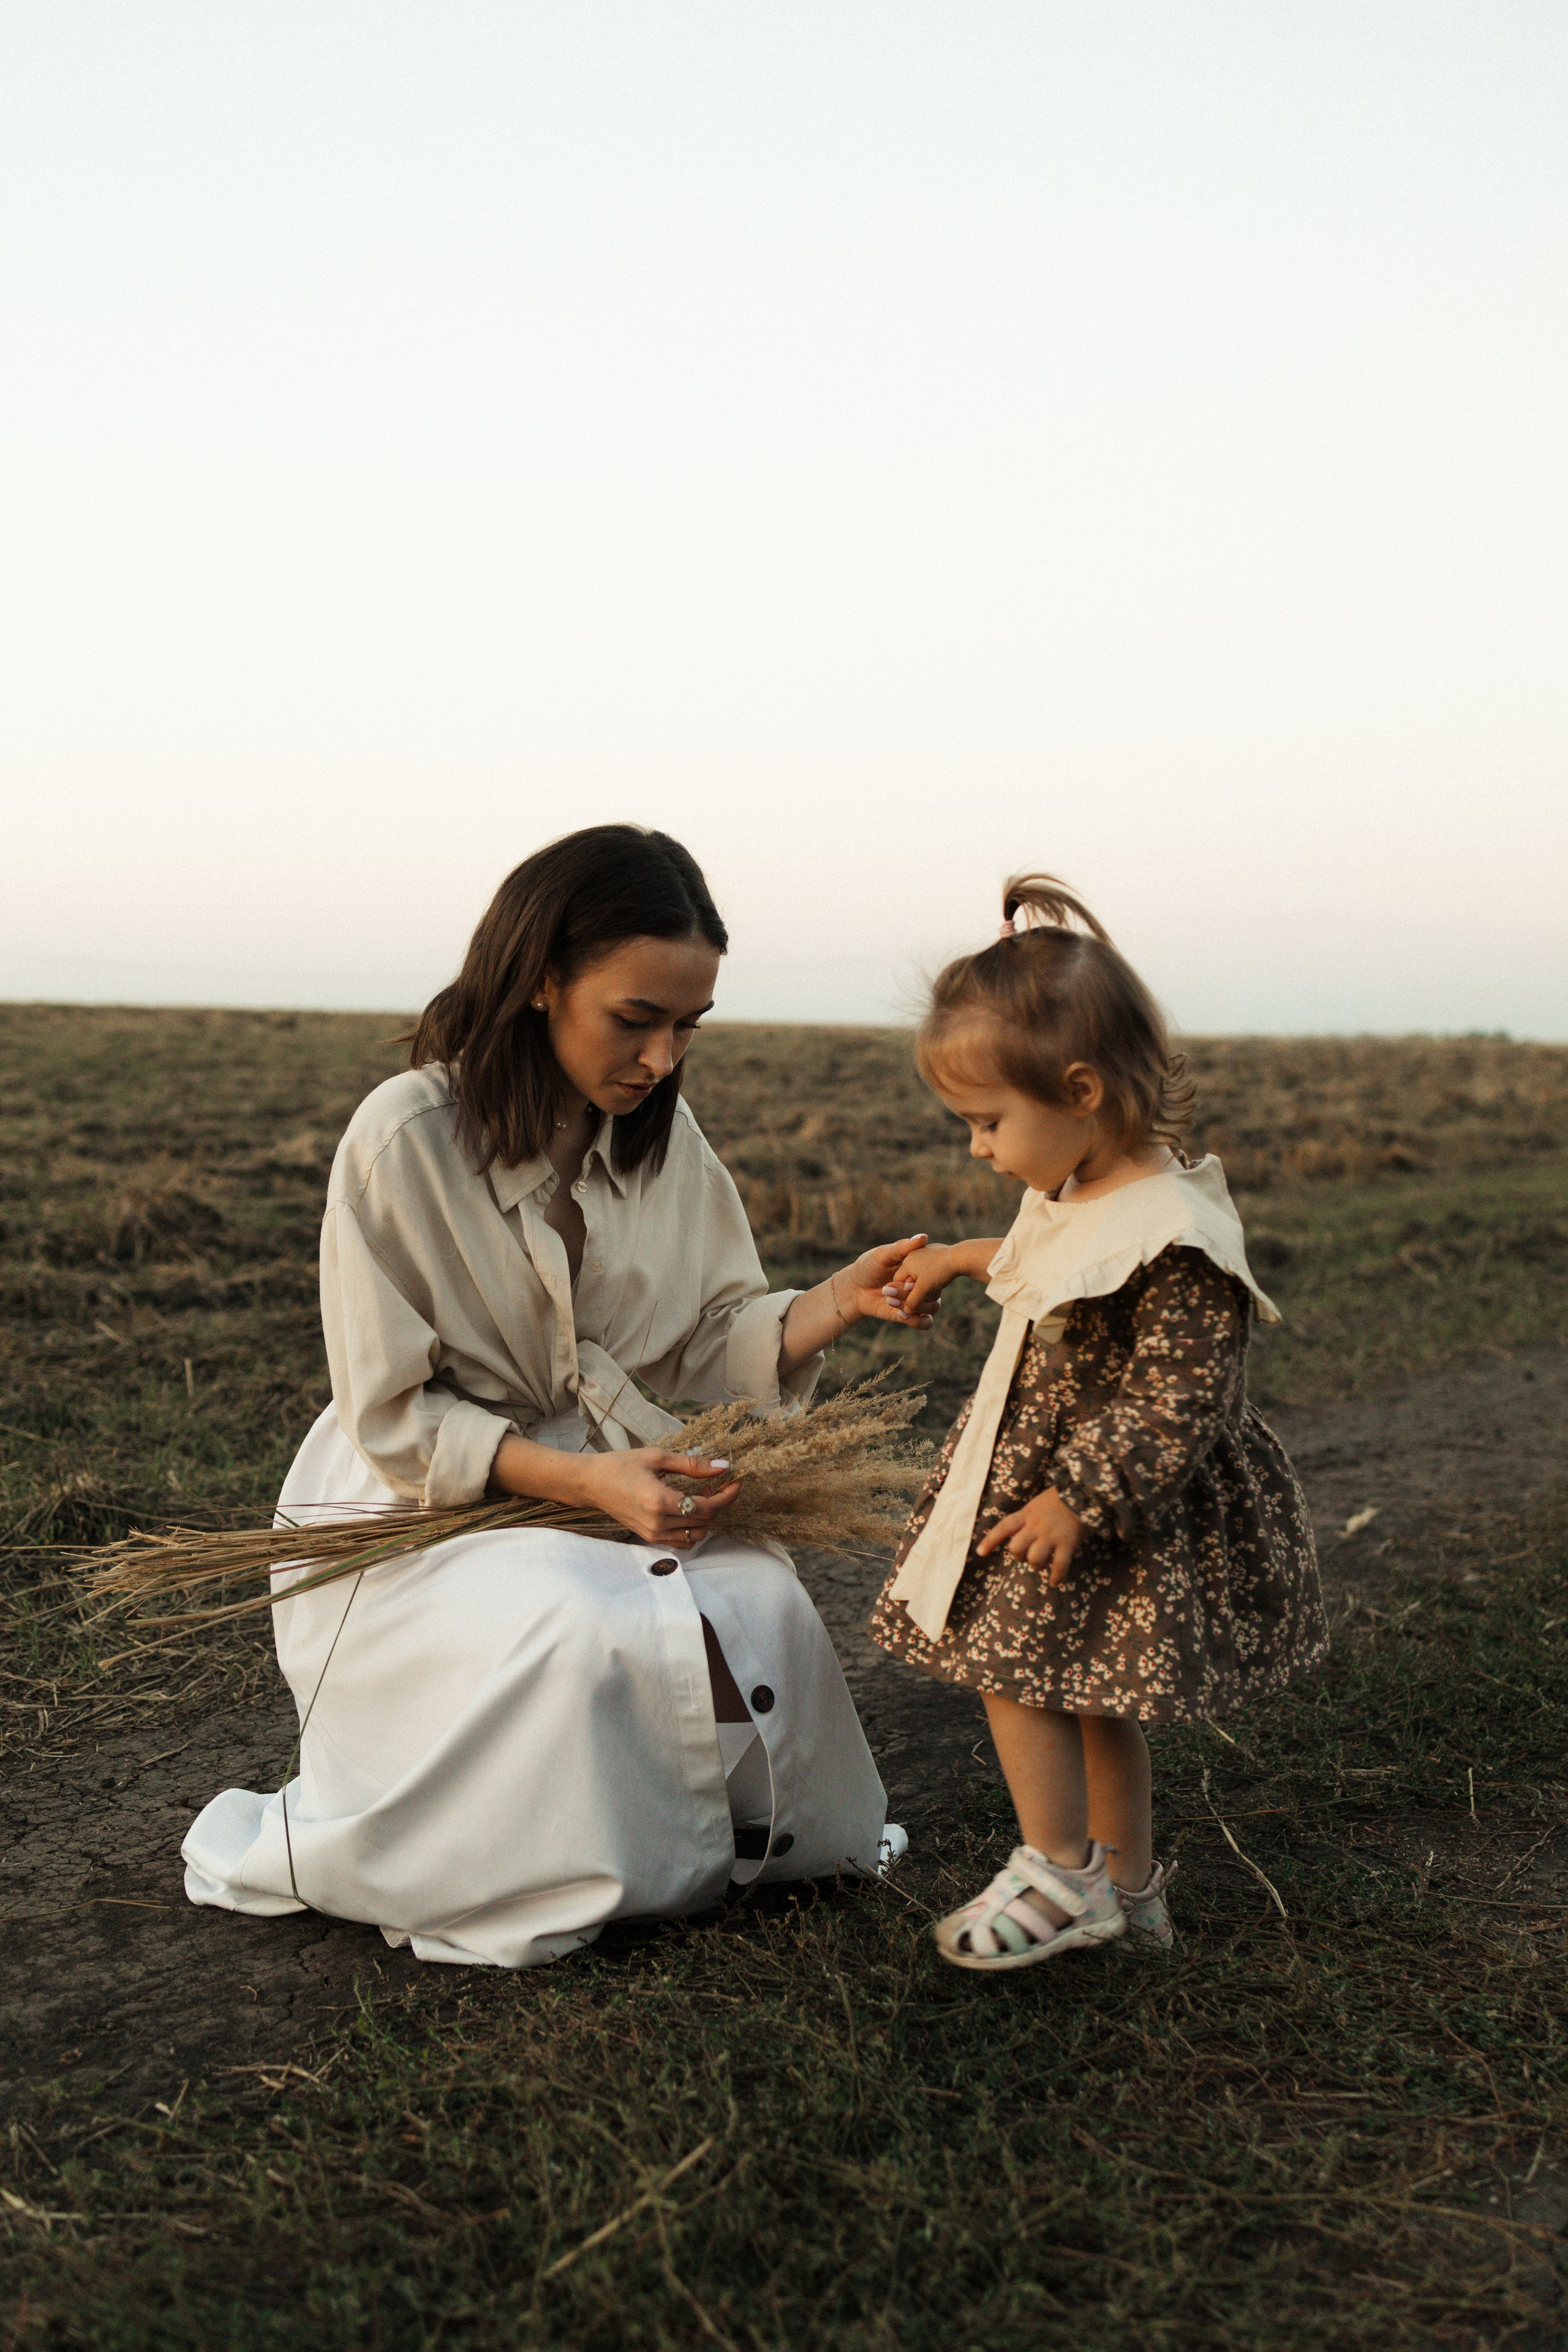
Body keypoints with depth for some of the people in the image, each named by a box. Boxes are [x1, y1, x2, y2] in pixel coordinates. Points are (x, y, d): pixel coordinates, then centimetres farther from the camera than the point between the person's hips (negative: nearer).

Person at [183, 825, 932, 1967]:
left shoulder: (662, 1131, 0)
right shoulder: (405, 1139, -18)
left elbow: (706, 1345, 2)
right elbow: (394, 1420, -15)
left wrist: (837, 1303, -17)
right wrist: (585, 1480, -28)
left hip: (604, 1481, 5)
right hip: (414, 1511, -5)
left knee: (762, 1603, -23)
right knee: (580, 1641, -32)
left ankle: (750, 1838, 5)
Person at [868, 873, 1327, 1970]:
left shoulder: (1173, 1240, -28)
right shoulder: (1082, 1197, 2)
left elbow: (1177, 1402, -28)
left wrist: (1079, 1498, -25)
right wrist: (966, 1258, 28)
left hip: (1117, 1513, -10)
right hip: (1045, 1470, 10)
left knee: (1013, 1660, -5)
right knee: (1088, 1690, 17)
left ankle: (1062, 1877, 10)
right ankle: (1130, 1884, 31)